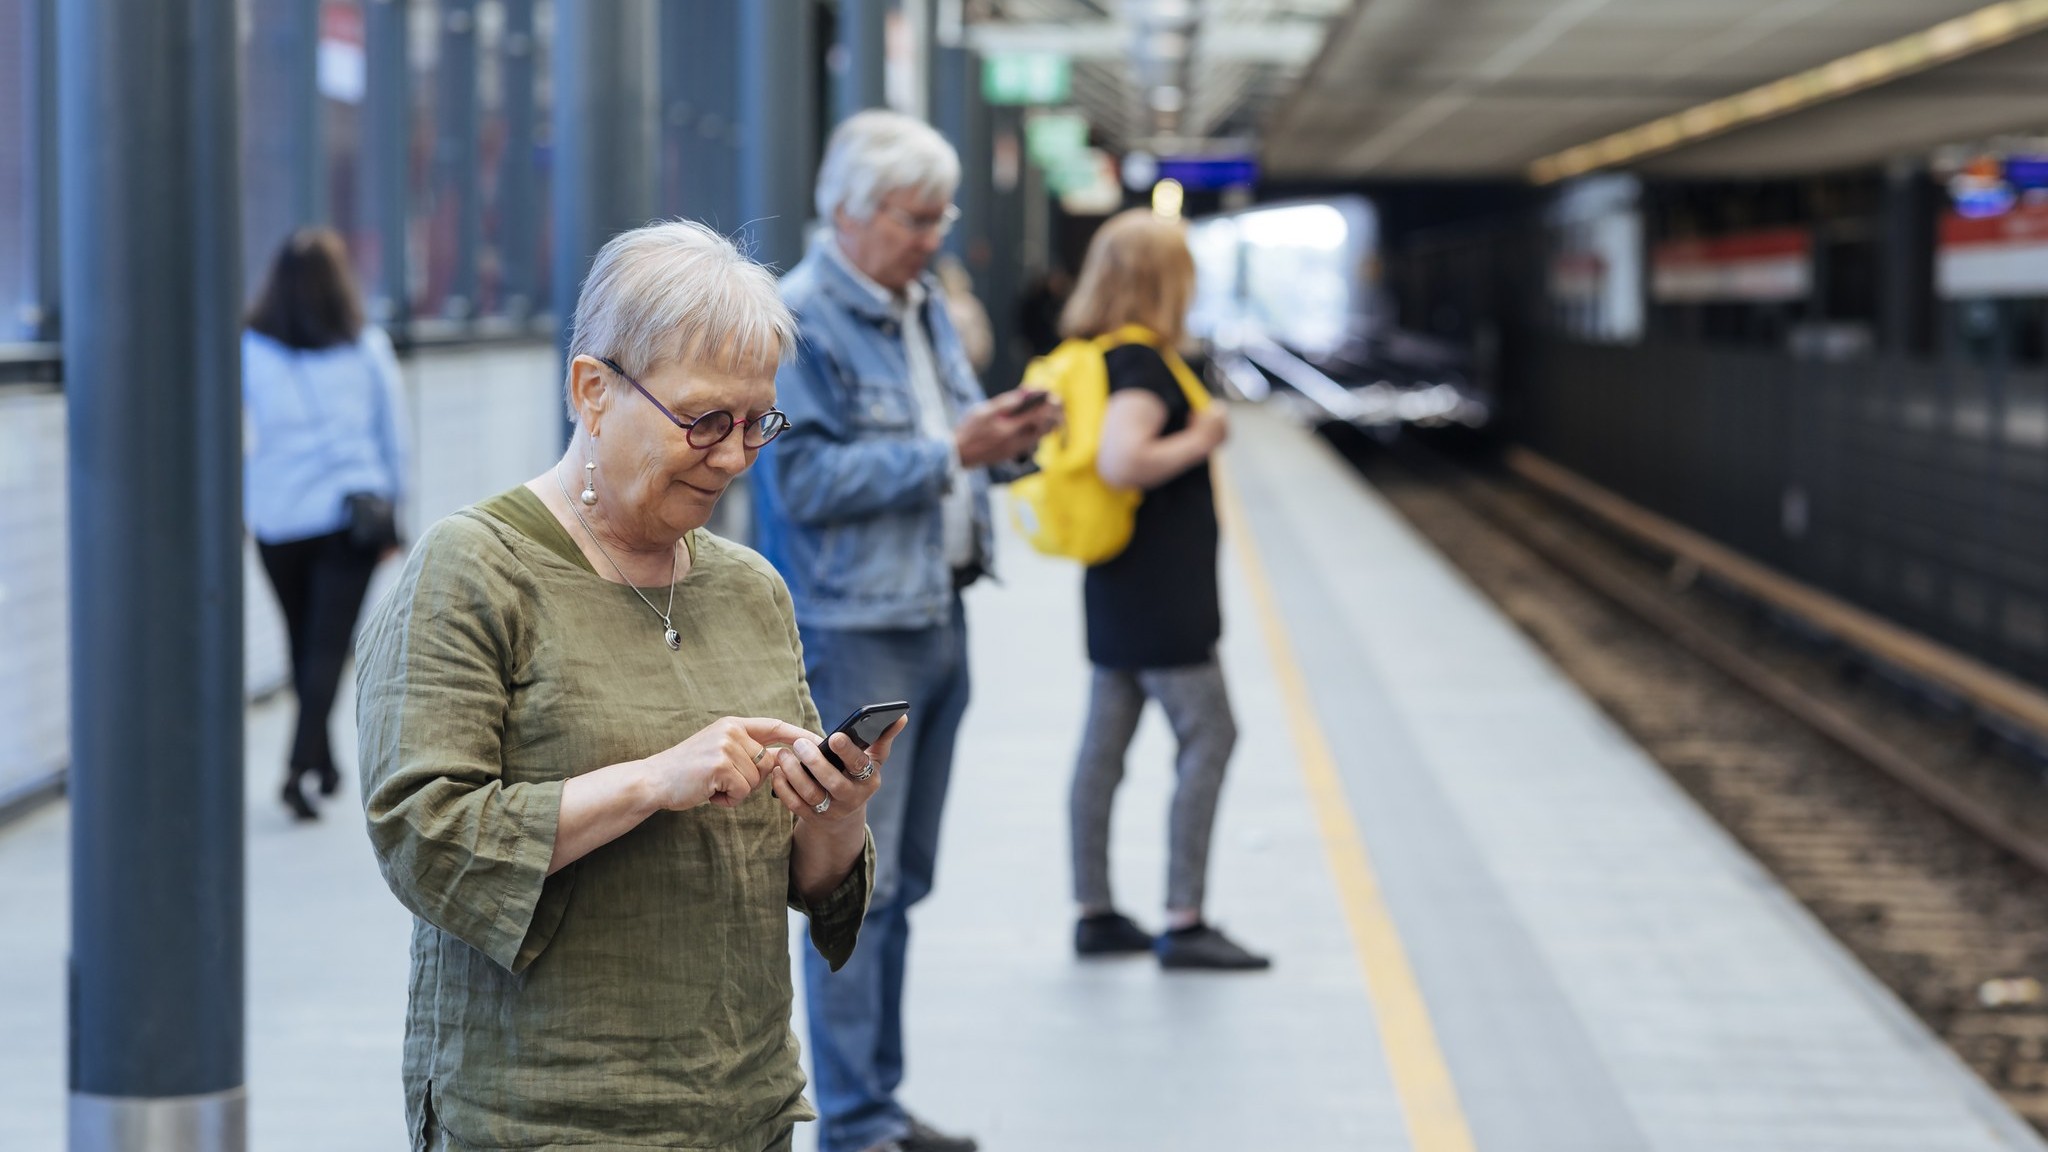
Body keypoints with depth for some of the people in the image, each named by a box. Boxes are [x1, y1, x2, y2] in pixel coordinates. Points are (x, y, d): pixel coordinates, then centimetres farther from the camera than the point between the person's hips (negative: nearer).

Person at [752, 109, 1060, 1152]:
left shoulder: (923, 309, 14)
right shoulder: (796, 322, -13)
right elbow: (805, 479, -21)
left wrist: (1000, 441, 2)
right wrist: (950, 452, -20)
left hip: (936, 617, 9)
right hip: (853, 634, -9)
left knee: (901, 880, 15)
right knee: (857, 885, -6)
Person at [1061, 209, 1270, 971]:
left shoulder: (1096, 358, 11)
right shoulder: (1141, 364, -18)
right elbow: (1120, 462, -31)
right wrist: (1200, 439, -17)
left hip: (1119, 591, 10)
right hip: (1159, 595, -10)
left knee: (1104, 744, 10)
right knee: (1207, 736, -4)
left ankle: (1095, 913, 16)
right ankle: (1183, 921, -4)